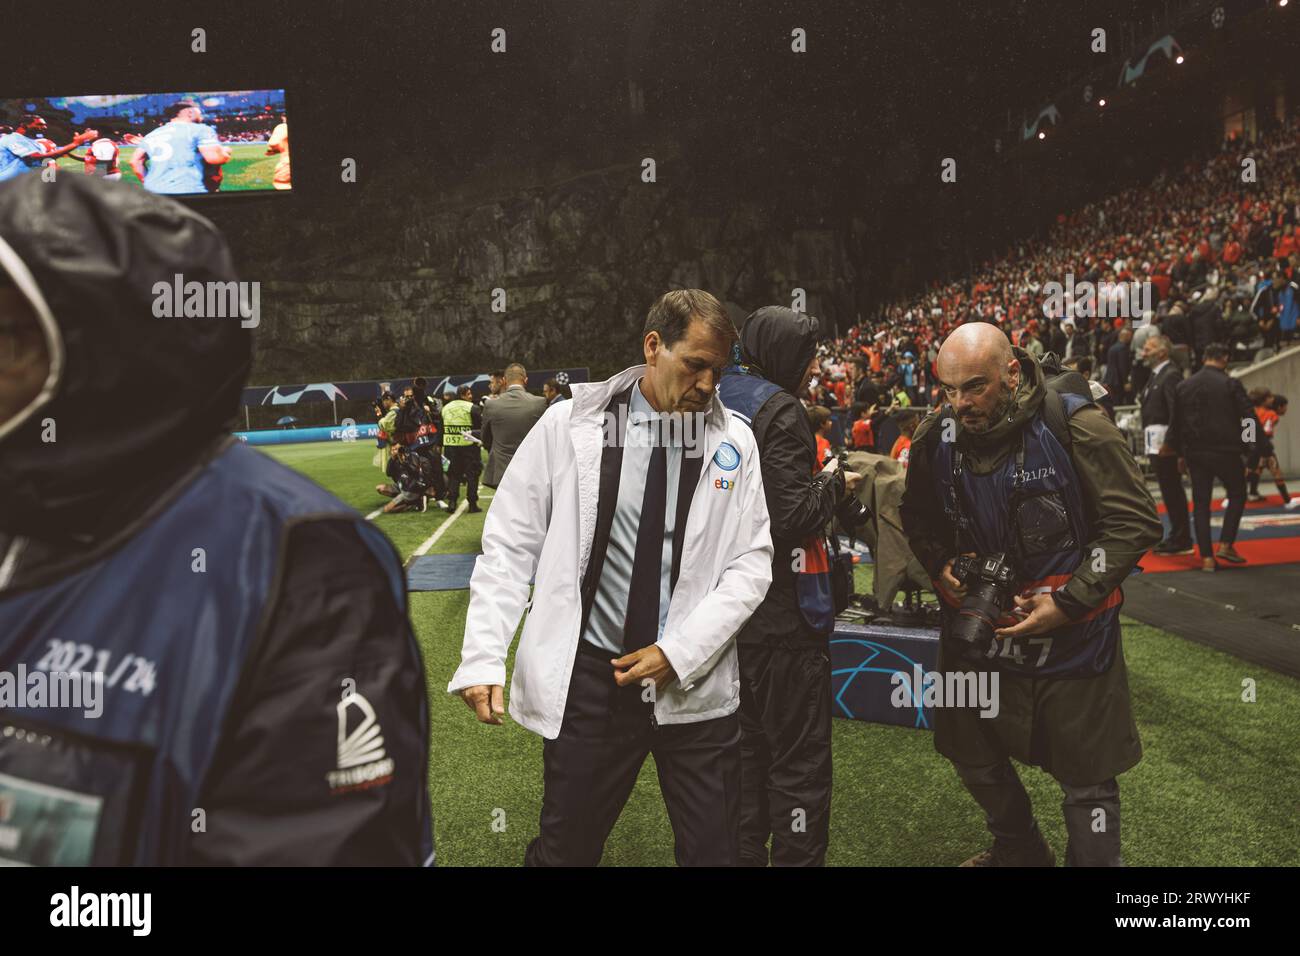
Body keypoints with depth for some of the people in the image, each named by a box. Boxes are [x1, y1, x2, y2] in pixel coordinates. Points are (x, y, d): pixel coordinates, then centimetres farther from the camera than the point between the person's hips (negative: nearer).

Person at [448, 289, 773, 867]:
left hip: (696, 684, 1)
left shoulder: (734, 440, 0)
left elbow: (751, 562, 1)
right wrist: (484, 658, -9)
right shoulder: (568, 425, -4)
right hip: (586, 682, -1)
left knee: (712, 851, 10)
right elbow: (510, 547, 0)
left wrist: (679, 652, -9)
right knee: (565, 850, 12)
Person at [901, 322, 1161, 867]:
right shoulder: (936, 437, -5)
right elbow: (919, 517, 13)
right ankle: (1019, 853, 47)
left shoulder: (1075, 426, -19)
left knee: (1088, 779, 8)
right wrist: (939, 565, -5)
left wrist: (1068, 602, -18)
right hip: (977, 629, 5)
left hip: (1072, 635, -5)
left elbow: (1135, 521, -14)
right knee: (974, 758, 21)